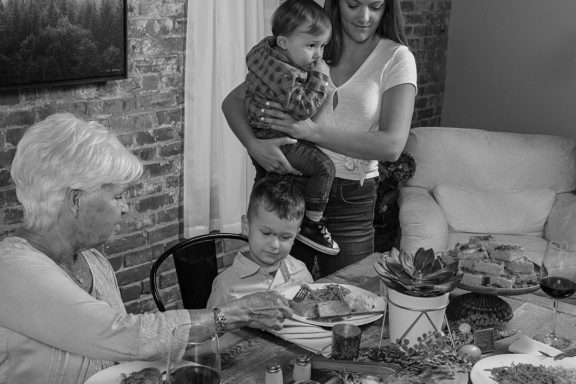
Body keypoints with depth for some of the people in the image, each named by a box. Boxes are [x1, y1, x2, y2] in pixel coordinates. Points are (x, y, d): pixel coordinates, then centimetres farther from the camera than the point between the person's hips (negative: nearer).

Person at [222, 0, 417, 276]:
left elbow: (392, 145, -16)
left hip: (349, 199, -2)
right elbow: (233, 101, 2)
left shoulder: (396, 58, -4)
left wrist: (312, 131, -21)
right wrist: (253, 145, -19)